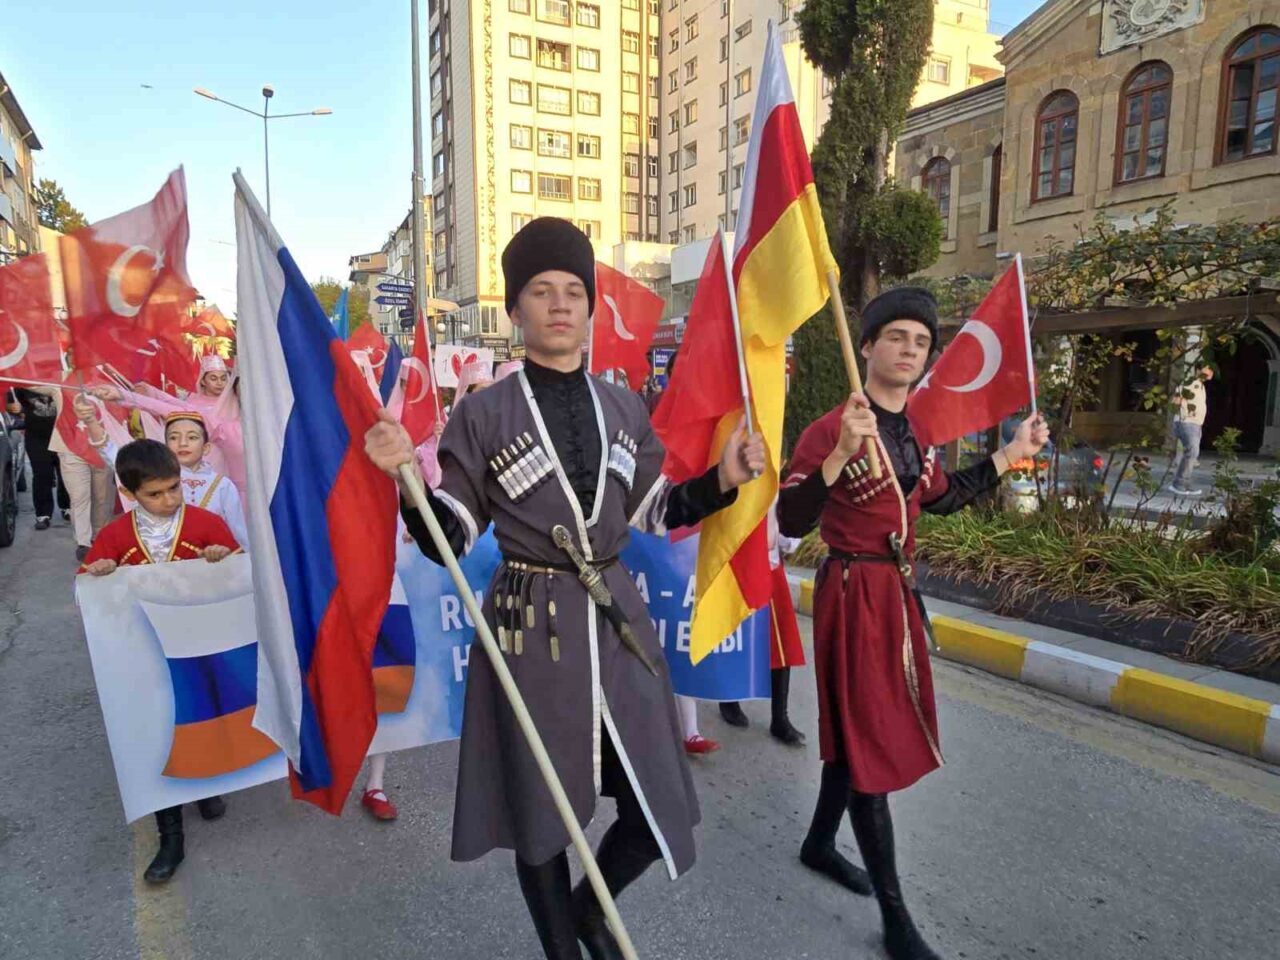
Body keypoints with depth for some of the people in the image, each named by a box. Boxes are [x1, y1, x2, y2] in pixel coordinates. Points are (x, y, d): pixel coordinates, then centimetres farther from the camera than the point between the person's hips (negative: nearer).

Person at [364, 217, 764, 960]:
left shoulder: (625, 408, 6)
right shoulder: (482, 414, -6)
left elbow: (653, 510, 14)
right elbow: (448, 539, -5)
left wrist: (722, 480, 2)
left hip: (617, 617, 4)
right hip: (531, 627, -4)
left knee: (661, 812, 10)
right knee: (543, 814, 12)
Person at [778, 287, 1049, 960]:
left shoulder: (917, 429, 9)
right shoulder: (830, 428, -17)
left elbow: (938, 498, 23)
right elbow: (791, 523, -23)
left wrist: (1012, 454, 22)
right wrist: (840, 457, -35)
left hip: (898, 592, 8)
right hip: (852, 595, -8)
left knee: (858, 732, 20)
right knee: (869, 742, 1)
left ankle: (819, 844, 41)